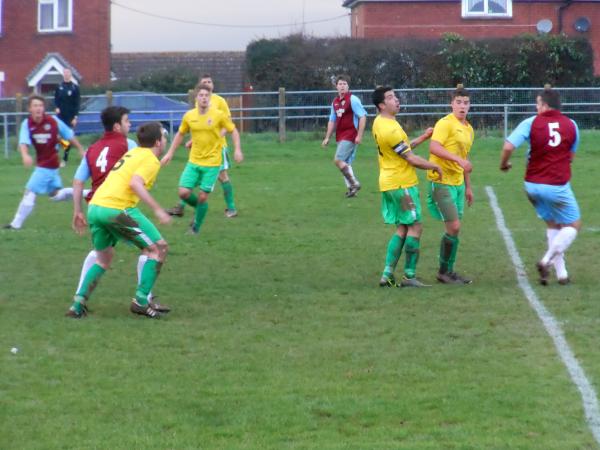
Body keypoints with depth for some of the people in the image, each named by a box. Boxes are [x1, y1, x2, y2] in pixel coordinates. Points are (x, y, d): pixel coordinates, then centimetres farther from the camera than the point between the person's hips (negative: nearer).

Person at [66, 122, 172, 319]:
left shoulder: (132, 153, 25)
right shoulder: (151, 160, -1)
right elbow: (135, 183, -18)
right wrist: (158, 209, -18)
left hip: (94, 206, 8)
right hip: (117, 209, -8)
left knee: (104, 258, 25)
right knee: (159, 249, 4)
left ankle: (78, 304, 13)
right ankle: (141, 301, 0)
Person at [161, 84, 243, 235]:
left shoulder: (219, 115, -9)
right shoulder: (189, 116, 0)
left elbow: (233, 131, 1)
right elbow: (180, 134, 15)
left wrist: (237, 150, -12)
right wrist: (170, 153, 14)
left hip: (212, 163, -3)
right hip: (194, 162, 3)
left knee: (202, 197, -4)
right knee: (184, 193, -9)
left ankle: (196, 227, 17)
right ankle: (199, 207, 24)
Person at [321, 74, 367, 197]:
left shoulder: (352, 99, -9)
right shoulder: (335, 102, 13)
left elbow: (363, 116, -13)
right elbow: (332, 121, 23)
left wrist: (359, 135, -17)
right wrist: (327, 138, 18)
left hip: (350, 136, -8)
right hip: (340, 137, 8)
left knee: (338, 160, -16)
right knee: (345, 164, 7)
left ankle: (354, 184, -9)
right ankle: (351, 188, 13)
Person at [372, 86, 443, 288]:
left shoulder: (379, 122, 8)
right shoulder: (391, 130, -22)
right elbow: (412, 159, -15)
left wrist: (421, 138, 13)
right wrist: (435, 166, -2)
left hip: (389, 183, 9)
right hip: (402, 185, -9)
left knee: (402, 229, 13)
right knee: (415, 227, -3)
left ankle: (387, 275, 8)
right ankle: (409, 276, -2)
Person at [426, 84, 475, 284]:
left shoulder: (469, 129, 16)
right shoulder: (445, 123, -11)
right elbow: (434, 147, -25)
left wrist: (468, 187, 25)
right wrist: (458, 159, -31)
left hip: (457, 183, 8)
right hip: (442, 182, -8)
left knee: (454, 229, 10)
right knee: (453, 227, -10)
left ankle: (449, 271, 18)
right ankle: (443, 272, 1)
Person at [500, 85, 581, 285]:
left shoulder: (531, 123, -6)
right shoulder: (571, 125, 0)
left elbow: (508, 146, -17)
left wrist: (504, 164, 2)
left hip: (533, 185, 2)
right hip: (558, 185, -2)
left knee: (552, 224, 19)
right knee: (574, 225, 13)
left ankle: (561, 272, 14)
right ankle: (547, 261, -7)